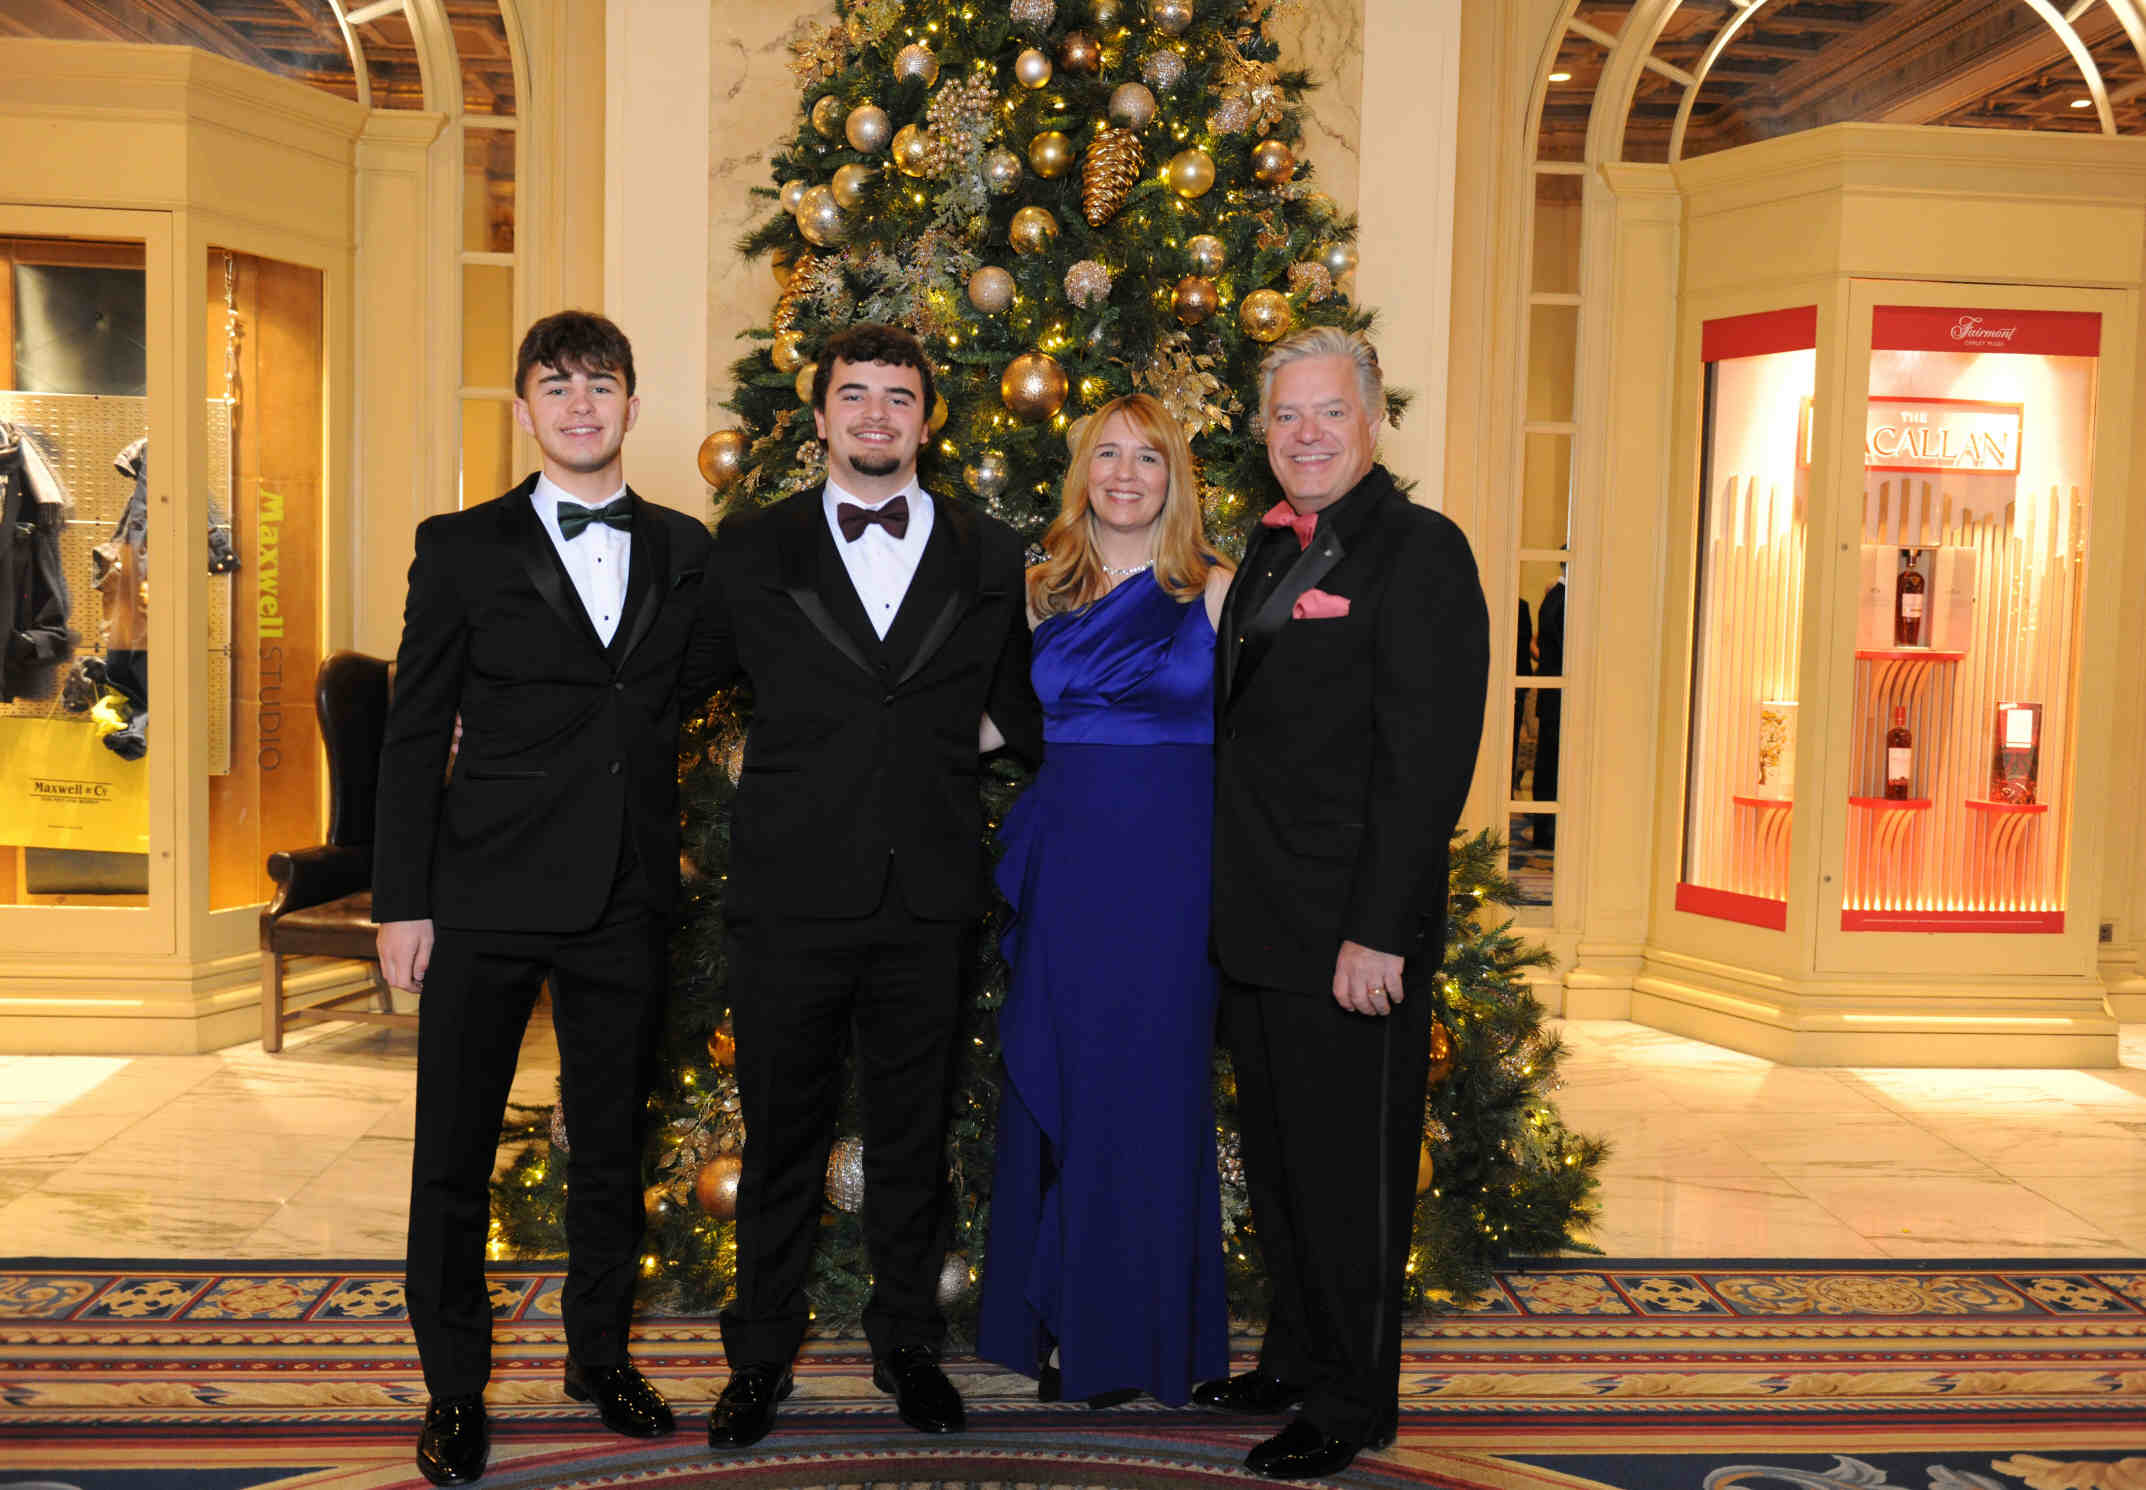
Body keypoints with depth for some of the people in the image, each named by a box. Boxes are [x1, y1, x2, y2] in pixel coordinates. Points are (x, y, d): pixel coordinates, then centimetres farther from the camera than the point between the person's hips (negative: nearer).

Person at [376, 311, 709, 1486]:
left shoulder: (684, 552, 8)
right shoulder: (462, 548, 1)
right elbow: (414, 732, 0)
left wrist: (668, 872, 2)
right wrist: (401, 900, -5)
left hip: (625, 903, 2)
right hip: (485, 900, -2)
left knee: (612, 1149, 14)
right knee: (454, 1156, 5)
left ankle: (599, 1353, 32)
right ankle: (454, 1389, 22)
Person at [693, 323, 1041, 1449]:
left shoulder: (988, 556, 7)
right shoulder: (750, 550, 4)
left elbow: (1022, 712, 17)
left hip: (927, 903, 1)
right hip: (789, 897, -1)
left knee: (913, 1137, 13)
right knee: (780, 1137, 10)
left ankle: (906, 1343, 31)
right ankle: (761, 1356, 27)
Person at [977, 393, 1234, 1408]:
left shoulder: (1215, 593, 2)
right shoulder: (1041, 593, 9)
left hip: (1172, 865, -2)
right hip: (1065, 858, 3)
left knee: (1151, 1086, 3)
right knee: (1053, 1084, 7)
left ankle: (1139, 1335, 18)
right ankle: (1055, 1324, 21)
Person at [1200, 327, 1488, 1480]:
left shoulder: (1420, 551, -12)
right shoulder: (1271, 552, 13)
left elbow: (1427, 759, -18)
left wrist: (1378, 932, -21)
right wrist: (1232, 906, 13)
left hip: (1353, 932, -8)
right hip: (1258, 929, 8)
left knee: (1349, 1173, 4)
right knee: (1275, 1161, 18)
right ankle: (1294, 1357, 35)